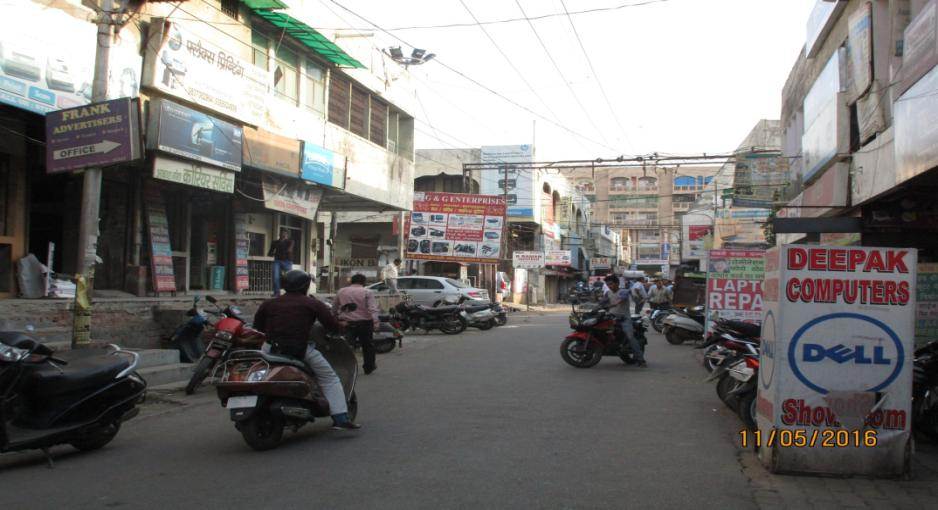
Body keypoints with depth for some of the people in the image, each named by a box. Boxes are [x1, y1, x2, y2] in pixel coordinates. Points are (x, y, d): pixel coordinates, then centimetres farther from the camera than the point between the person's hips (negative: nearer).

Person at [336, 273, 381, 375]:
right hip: (364, 323, -2)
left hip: (346, 323, 2)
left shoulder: (341, 291, 6)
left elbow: (336, 305, 16)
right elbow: (372, 309, -16)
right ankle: (369, 367, 20)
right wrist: (376, 323, -19)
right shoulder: (367, 292, -6)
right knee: (367, 345, 13)